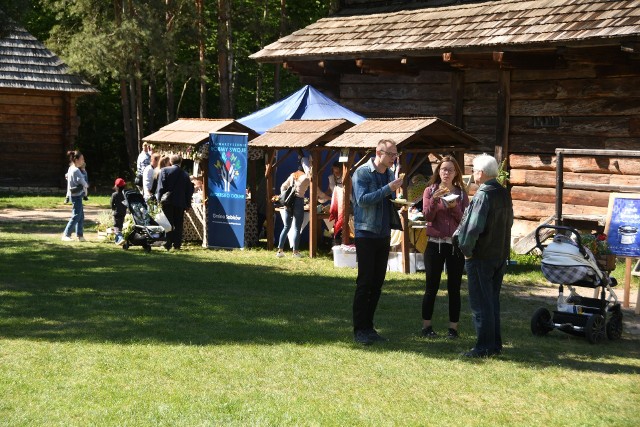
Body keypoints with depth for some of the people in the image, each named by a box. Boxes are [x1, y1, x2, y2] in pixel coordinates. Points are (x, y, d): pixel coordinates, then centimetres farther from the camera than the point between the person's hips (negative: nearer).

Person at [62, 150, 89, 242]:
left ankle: (80, 235, 15)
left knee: (81, 215, 12)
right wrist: (86, 185, 3)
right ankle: (66, 235, -5)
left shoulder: (71, 168, 11)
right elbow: (82, 182, -20)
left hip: (74, 195, 10)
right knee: (76, 216, -7)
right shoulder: (76, 170, -19)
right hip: (76, 195, -10)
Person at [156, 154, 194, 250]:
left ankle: (168, 244, -4)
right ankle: (177, 244, 5)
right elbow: (189, 191, 8)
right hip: (180, 203, 2)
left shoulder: (165, 171, -3)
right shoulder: (185, 174, 5)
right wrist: (188, 204, 15)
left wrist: (159, 198, -2)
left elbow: (161, 187, -8)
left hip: (167, 201, -2)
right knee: (178, 224, 7)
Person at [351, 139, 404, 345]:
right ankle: (359, 330, 0)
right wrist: (388, 189, -24)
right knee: (365, 282, -6)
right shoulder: (363, 173, -9)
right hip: (366, 233, -7)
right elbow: (362, 199, -21)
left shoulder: (390, 174, 11)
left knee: (377, 283, 9)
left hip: (384, 235, 7)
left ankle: (368, 326, 16)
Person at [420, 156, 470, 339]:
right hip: (435, 243, -1)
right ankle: (426, 326, 12)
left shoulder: (461, 193, 7)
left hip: (456, 244, 1)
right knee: (432, 286, 3)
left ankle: (453, 327, 10)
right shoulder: (430, 191, 4)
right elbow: (427, 216, -7)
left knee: (454, 288, 3)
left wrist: (455, 207, -16)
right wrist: (435, 198, -21)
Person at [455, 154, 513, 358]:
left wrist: (467, 249, -12)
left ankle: (484, 347, 1)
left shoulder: (482, 196, -18)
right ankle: (495, 344, 21)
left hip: (481, 257, -8)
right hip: (501, 255, 8)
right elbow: (509, 221, 19)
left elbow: (474, 227, -24)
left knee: (480, 303, -1)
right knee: (493, 300, 16)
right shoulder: (504, 194, 9)